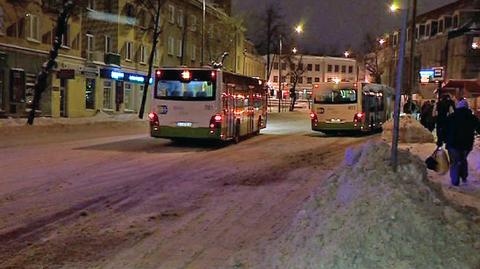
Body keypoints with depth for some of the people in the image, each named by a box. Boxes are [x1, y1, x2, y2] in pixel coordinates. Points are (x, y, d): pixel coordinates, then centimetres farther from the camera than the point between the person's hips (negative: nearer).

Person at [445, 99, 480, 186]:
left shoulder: (451, 117, -6)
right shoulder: (472, 117, 0)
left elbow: (444, 130, -6)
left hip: (453, 144, -2)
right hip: (467, 144, 2)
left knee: (454, 162, 7)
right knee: (463, 160, 25)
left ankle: (455, 181, 5)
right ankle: (464, 177, 24)